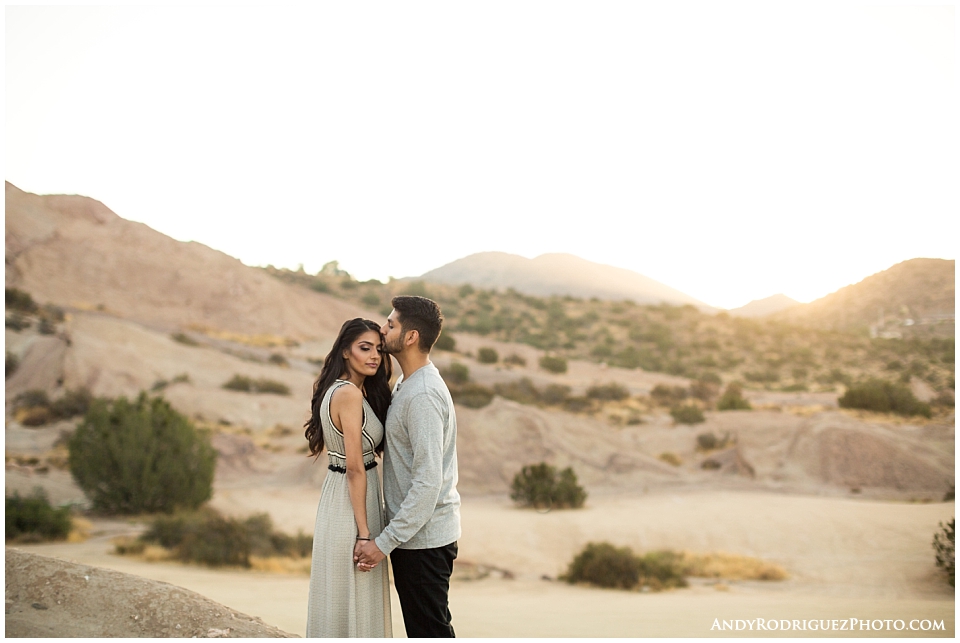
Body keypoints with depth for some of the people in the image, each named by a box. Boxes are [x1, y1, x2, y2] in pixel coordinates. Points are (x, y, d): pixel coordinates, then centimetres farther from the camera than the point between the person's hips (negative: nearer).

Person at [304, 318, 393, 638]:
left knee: (342, 597, 18)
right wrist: (364, 532, -20)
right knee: (353, 599, 1)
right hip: (351, 505, -10)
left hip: (338, 496, 10)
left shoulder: (337, 389, 9)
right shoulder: (350, 394, -19)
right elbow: (355, 468, -21)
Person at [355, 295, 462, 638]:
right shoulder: (405, 384, 10)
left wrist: (384, 543, -22)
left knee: (430, 631, 1)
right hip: (412, 533, 10)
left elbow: (427, 483, -26)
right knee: (420, 626, 19)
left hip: (423, 538, -10)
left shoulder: (422, 396, -23)